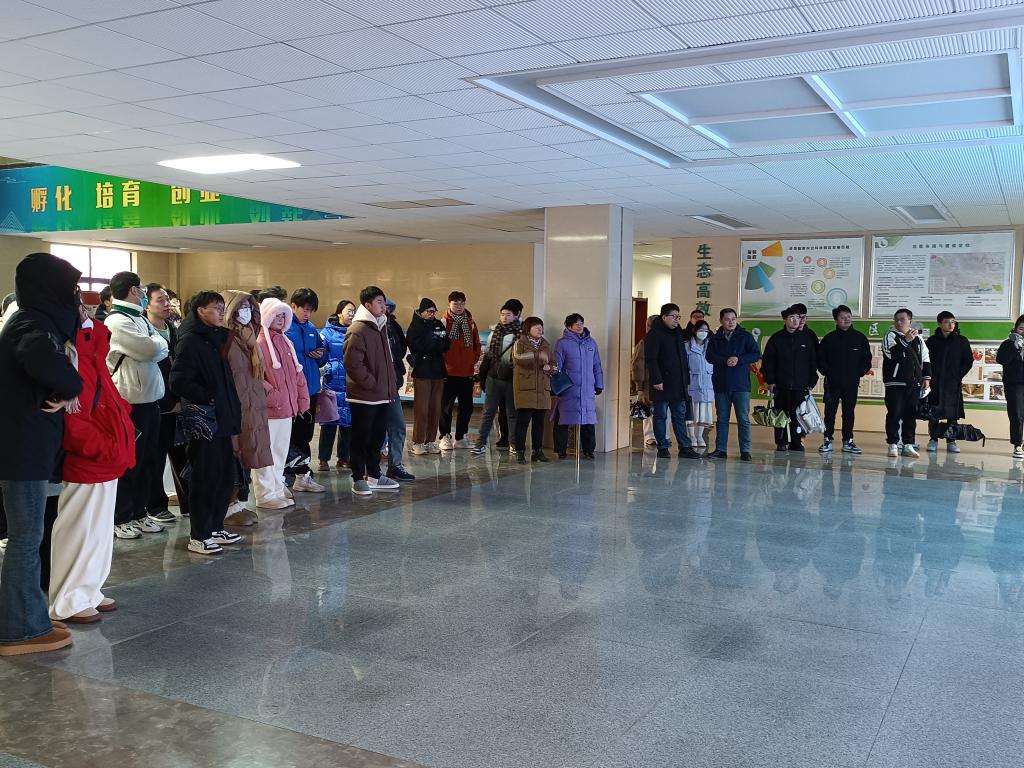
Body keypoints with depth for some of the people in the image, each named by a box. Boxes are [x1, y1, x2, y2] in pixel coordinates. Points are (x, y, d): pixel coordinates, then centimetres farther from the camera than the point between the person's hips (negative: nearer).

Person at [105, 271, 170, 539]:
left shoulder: (139, 318, 13)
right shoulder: (117, 321, -15)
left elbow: (163, 351, 13)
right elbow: (152, 350, -20)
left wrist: (154, 346, -5)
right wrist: (158, 341, -1)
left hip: (150, 399, 8)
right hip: (131, 402, -8)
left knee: (149, 460, 15)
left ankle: (138, 512, 27)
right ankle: (120, 519, 15)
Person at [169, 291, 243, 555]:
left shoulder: (215, 339, 16)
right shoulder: (190, 341, -10)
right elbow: (179, 381, -20)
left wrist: (232, 416, 12)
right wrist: (208, 398, -14)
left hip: (222, 422, 9)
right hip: (204, 423, -9)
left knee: (225, 476, 13)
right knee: (205, 480, -2)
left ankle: (215, 528, 25)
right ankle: (198, 537, 7)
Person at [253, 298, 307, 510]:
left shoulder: (285, 342, 17)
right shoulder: (259, 343, -10)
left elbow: (297, 373, 19)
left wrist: (302, 399, 14)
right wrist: (272, 395, -17)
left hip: (286, 407, 9)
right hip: (268, 409, -8)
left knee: (280, 452, 16)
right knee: (266, 452, -2)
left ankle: (278, 489, 27)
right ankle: (266, 495, 5)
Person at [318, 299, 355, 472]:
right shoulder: (328, 332, 0)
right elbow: (321, 356, -6)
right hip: (333, 383, -4)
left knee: (349, 421, 8)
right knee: (329, 421, -1)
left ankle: (343, 457, 20)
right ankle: (324, 459, 8)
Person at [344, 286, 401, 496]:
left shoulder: (381, 327, 14)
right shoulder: (358, 330, -14)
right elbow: (353, 364, -20)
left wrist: (391, 385, 13)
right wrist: (372, 384, -15)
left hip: (383, 395, 8)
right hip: (364, 396, -8)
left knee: (377, 438, 15)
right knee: (361, 439, 2)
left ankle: (374, 476, 26)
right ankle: (358, 479, 11)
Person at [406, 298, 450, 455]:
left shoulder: (438, 325, 15)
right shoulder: (415, 327, -1)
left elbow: (446, 345, 3)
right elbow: (417, 346, -17)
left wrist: (430, 343, -13)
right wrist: (437, 343, -8)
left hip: (437, 371, 5)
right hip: (422, 372, -5)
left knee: (435, 409, 6)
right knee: (421, 409, -6)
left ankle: (430, 441, 13)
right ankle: (418, 442, 0)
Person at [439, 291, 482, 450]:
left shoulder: (471, 323, 10)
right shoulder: (443, 322, -3)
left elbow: (476, 345, 14)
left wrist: (476, 361, 2)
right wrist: (441, 365, -12)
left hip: (467, 372, 5)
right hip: (449, 371, -5)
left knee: (467, 406, 9)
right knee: (447, 405, 3)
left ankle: (460, 437, 20)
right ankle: (445, 437, 11)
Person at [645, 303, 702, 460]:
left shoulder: (678, 333, 16)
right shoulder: (655, 334, -9)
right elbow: (651, 359, -15)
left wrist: (685, 377, 12)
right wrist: (656, 380, -21)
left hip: (678, 383, 7)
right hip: (662, 383, -7)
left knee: (680, 415, 8)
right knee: (661, 416, 2)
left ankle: (685, 447, 11)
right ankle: (662, 448, 8)